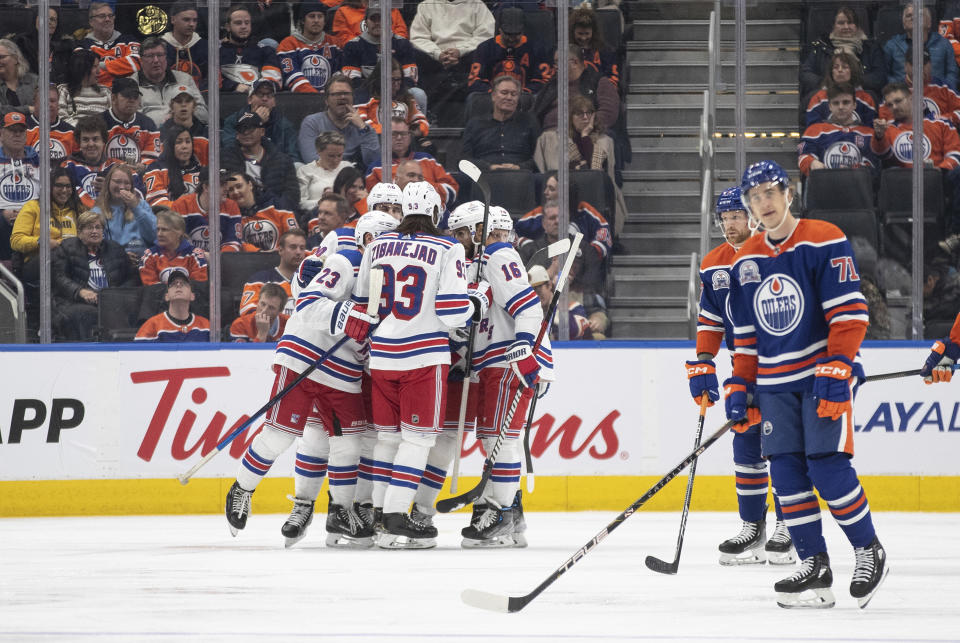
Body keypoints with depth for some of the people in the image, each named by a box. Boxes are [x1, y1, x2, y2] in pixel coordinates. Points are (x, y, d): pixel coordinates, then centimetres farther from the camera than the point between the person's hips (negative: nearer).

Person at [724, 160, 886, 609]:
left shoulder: (824, 242, -9)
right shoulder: (744, 261, 11)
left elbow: (849, 314, -14)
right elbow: (745, 333, 18)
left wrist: (835, 372, -20)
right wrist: (740, 387, 11)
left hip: (826, 374, -6)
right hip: (775, 383, 6)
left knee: (827, 466, -13)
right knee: (786, 469, -1)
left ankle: (869, 552, 4)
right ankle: (814, 567, 4)